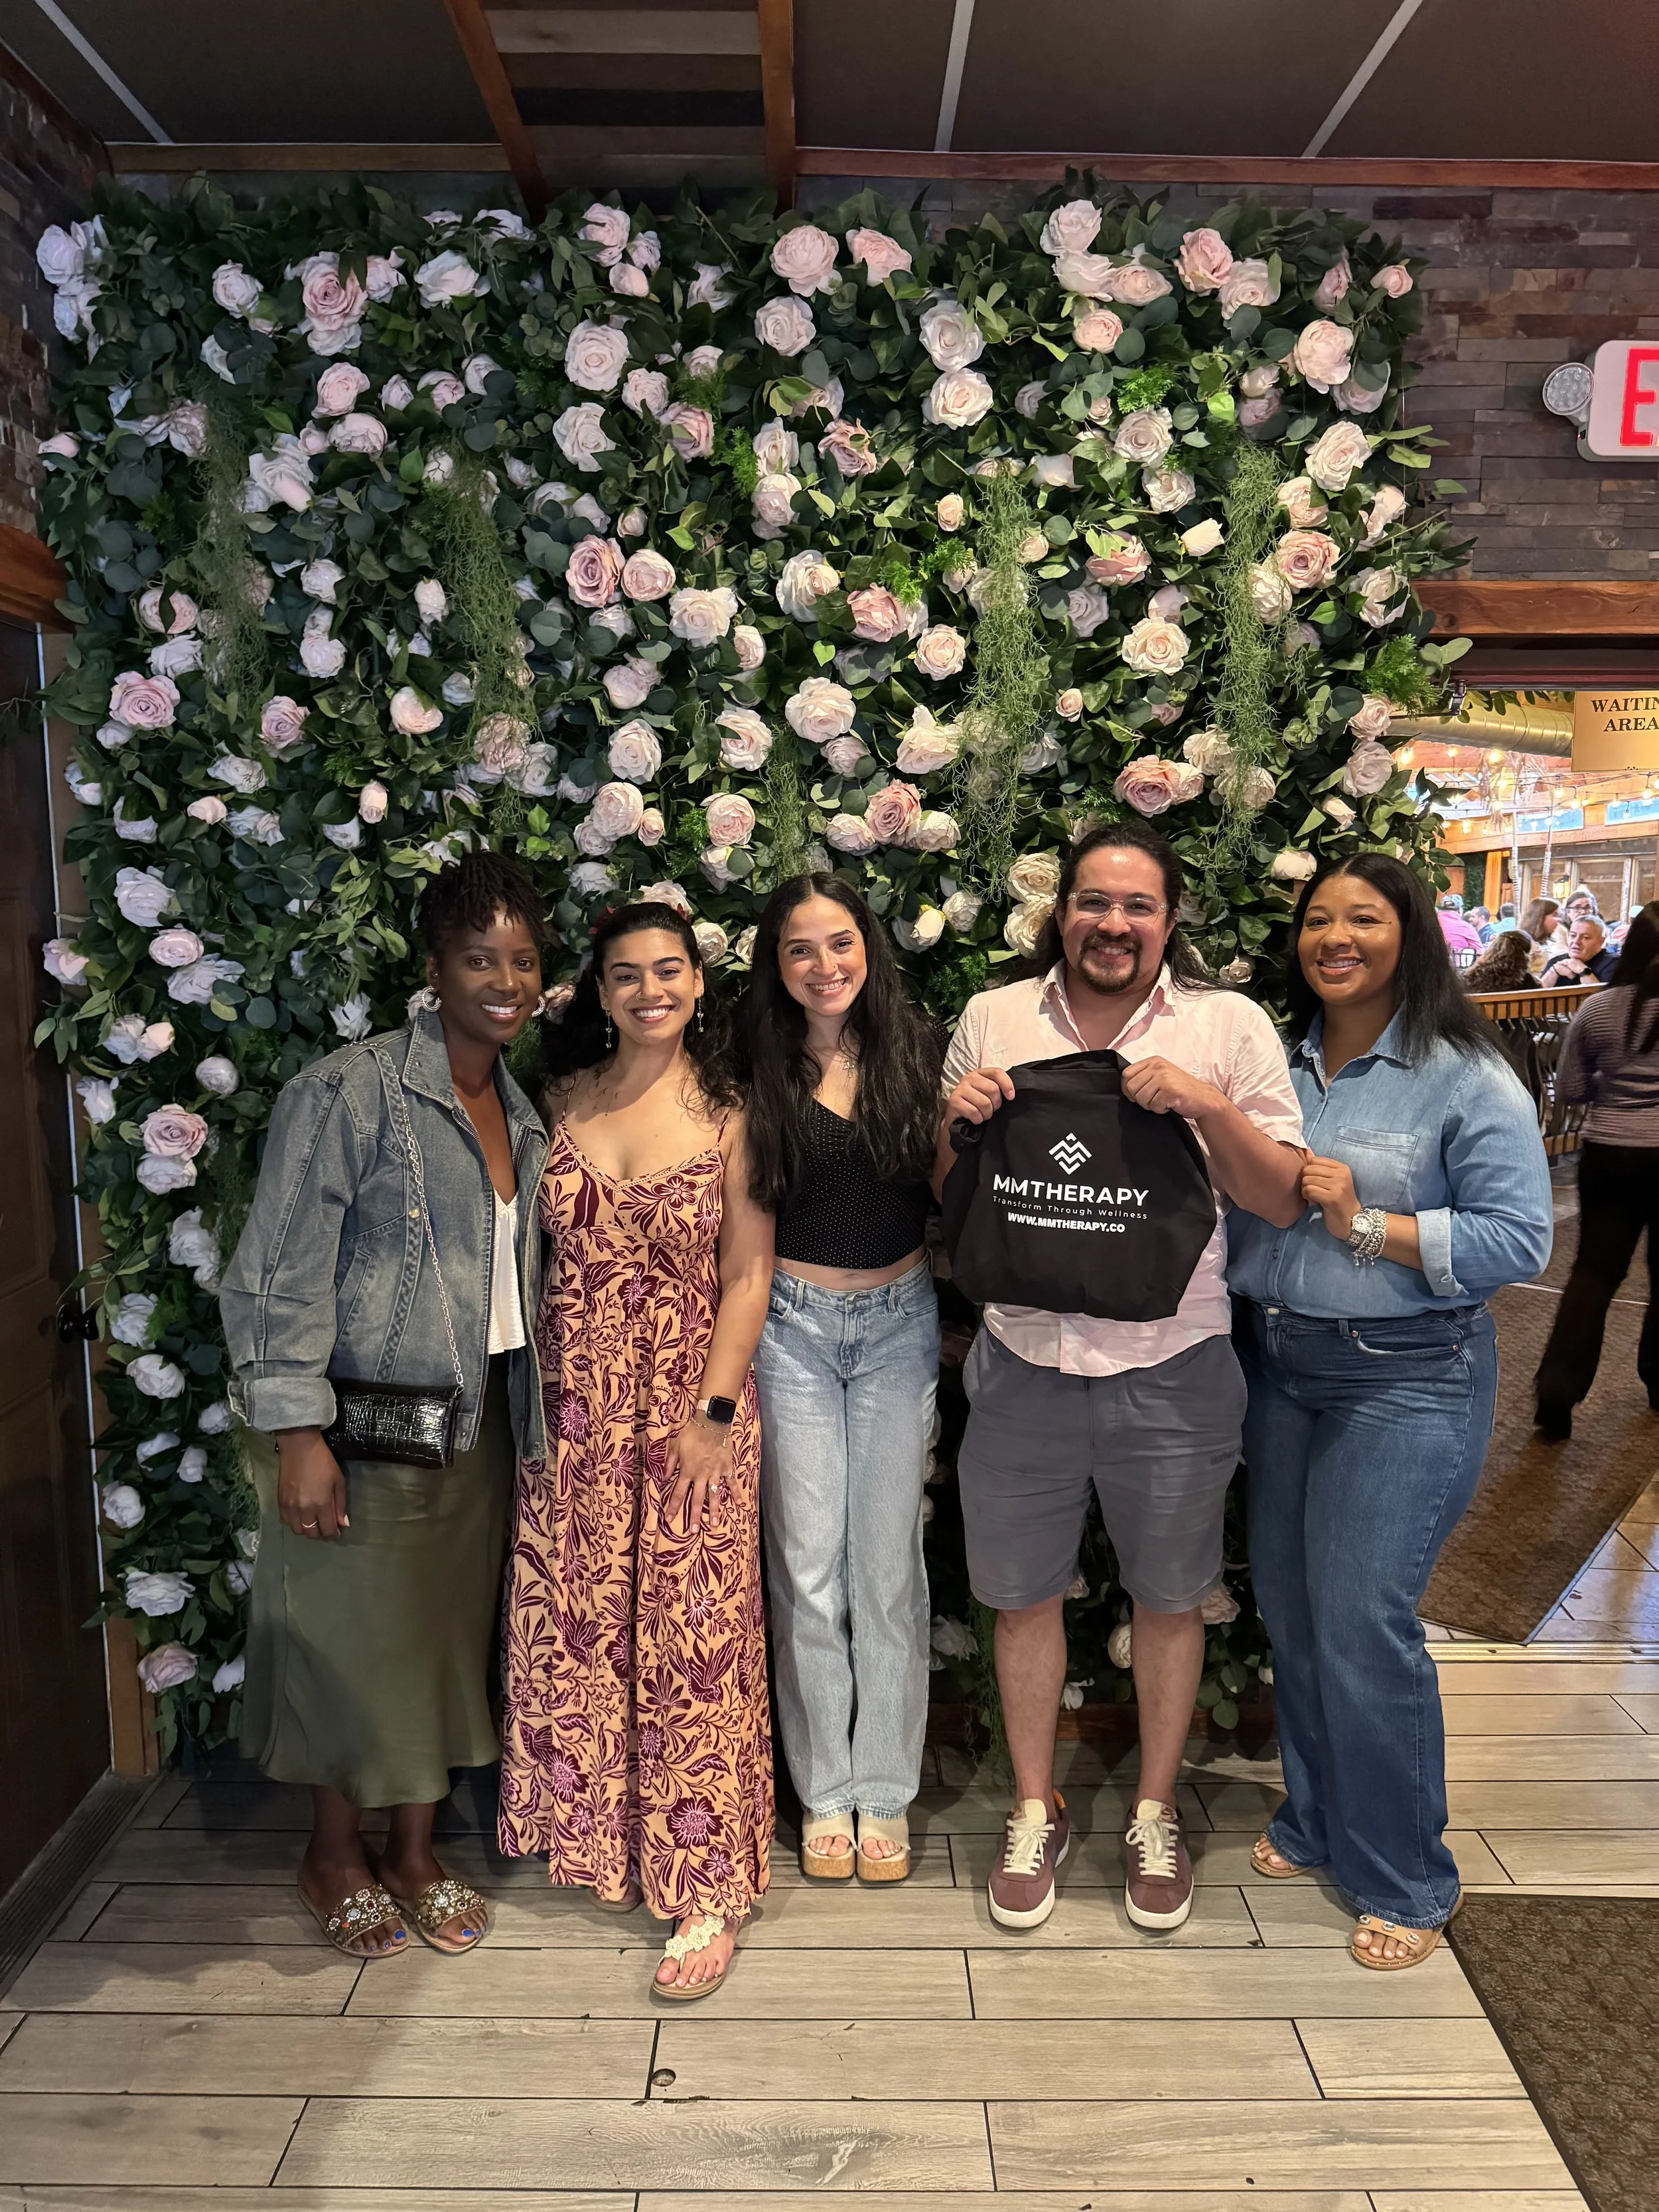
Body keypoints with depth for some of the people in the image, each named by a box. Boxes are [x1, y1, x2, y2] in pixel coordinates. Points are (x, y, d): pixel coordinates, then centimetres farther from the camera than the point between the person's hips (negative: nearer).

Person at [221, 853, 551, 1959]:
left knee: (449, 1633, 15)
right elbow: (284, 1272, -15)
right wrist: (295, 1433, -18)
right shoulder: (349, 1091, -14)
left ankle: (414, 1853, 35)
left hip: (480, 1420, 6)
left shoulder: (523, 1111, 8)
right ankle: (337, 1854, 34)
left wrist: (534, 1415, 13)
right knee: (353, 1637, 9)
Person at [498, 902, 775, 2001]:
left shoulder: (728, 1116, -5)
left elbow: (746, 1276, -5)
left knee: (691, 1639, 2)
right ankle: (600, 1835, 37)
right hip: (573, 1404, 4)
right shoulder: (563, 1099, 5)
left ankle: (708, 1889, 17)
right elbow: (535, 1250, 8)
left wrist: (714, 1411, -12)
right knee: (573, 1626, 13)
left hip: (689, 1402, -3)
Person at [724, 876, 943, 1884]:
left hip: (901, 1321, 0)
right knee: (809, 1565, 6)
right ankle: (826, 1791, 24)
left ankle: (885, 1790, 24)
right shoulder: (761, 1067, -1)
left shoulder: (919, 1050, 0)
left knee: (888, 1563, 7)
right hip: (795, 1321, 0)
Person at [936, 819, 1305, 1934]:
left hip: (1171, 1371, -1)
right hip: (1025, 1362, 2)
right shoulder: (992, 1019, 2)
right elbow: (947, 1193, 11)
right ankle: (1036, 1813, 38)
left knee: (1169, 1598, 16)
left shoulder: (1230, 1025, -4)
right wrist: (956, 1120, -10)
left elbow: (1284, 1201, -5)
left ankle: (1156, 1817, 40)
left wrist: (1209, 1107, -20)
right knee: (1024, 1594, 15)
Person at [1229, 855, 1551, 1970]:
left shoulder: (1467, 1076, -9)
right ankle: (1315, 1820, 36)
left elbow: (1520, 1239, -14)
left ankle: (1406, 1883, 19)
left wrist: (1367, 1224, -20)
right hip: (1276, 1363, 5)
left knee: (1362, 1619, -3)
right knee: (1289, 1606, 14)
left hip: (1407, 1377, -5)